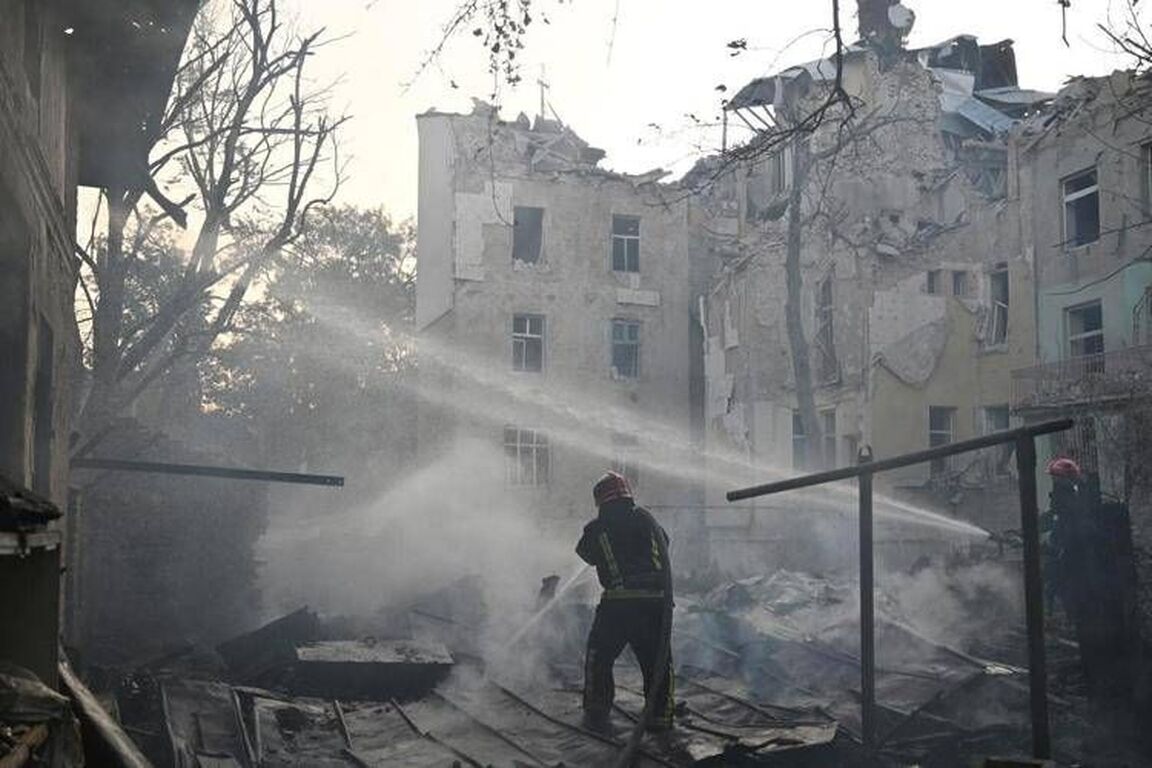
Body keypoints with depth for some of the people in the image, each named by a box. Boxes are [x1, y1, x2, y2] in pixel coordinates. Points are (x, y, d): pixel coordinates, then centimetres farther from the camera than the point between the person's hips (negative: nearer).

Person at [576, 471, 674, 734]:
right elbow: (664, 543, 26)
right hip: (657, 600, 2)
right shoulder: (646, 518, 11)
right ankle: (660, 715, 14)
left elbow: (586, 554, 22)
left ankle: (597, 714, 12)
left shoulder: (597, 528, 4)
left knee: (599, 657, 14)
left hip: (618, 601, -2)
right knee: (657, 660, 15)